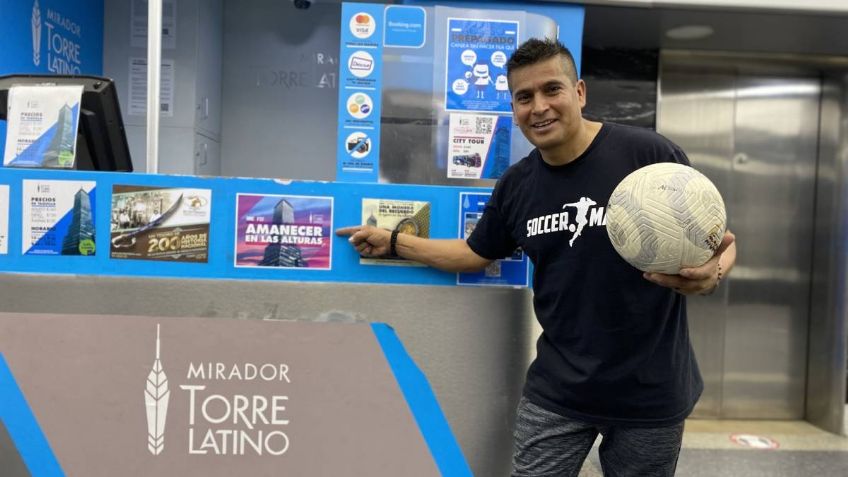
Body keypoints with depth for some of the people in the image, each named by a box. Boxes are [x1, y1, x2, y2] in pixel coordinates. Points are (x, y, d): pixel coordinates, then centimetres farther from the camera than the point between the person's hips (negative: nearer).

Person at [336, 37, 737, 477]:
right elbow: (475, 253, 15)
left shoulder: (647, 153, -14)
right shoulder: (516, 185, 2)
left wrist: (711, 274, -31)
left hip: (649, 392, -2)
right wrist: (393, 242, 11)